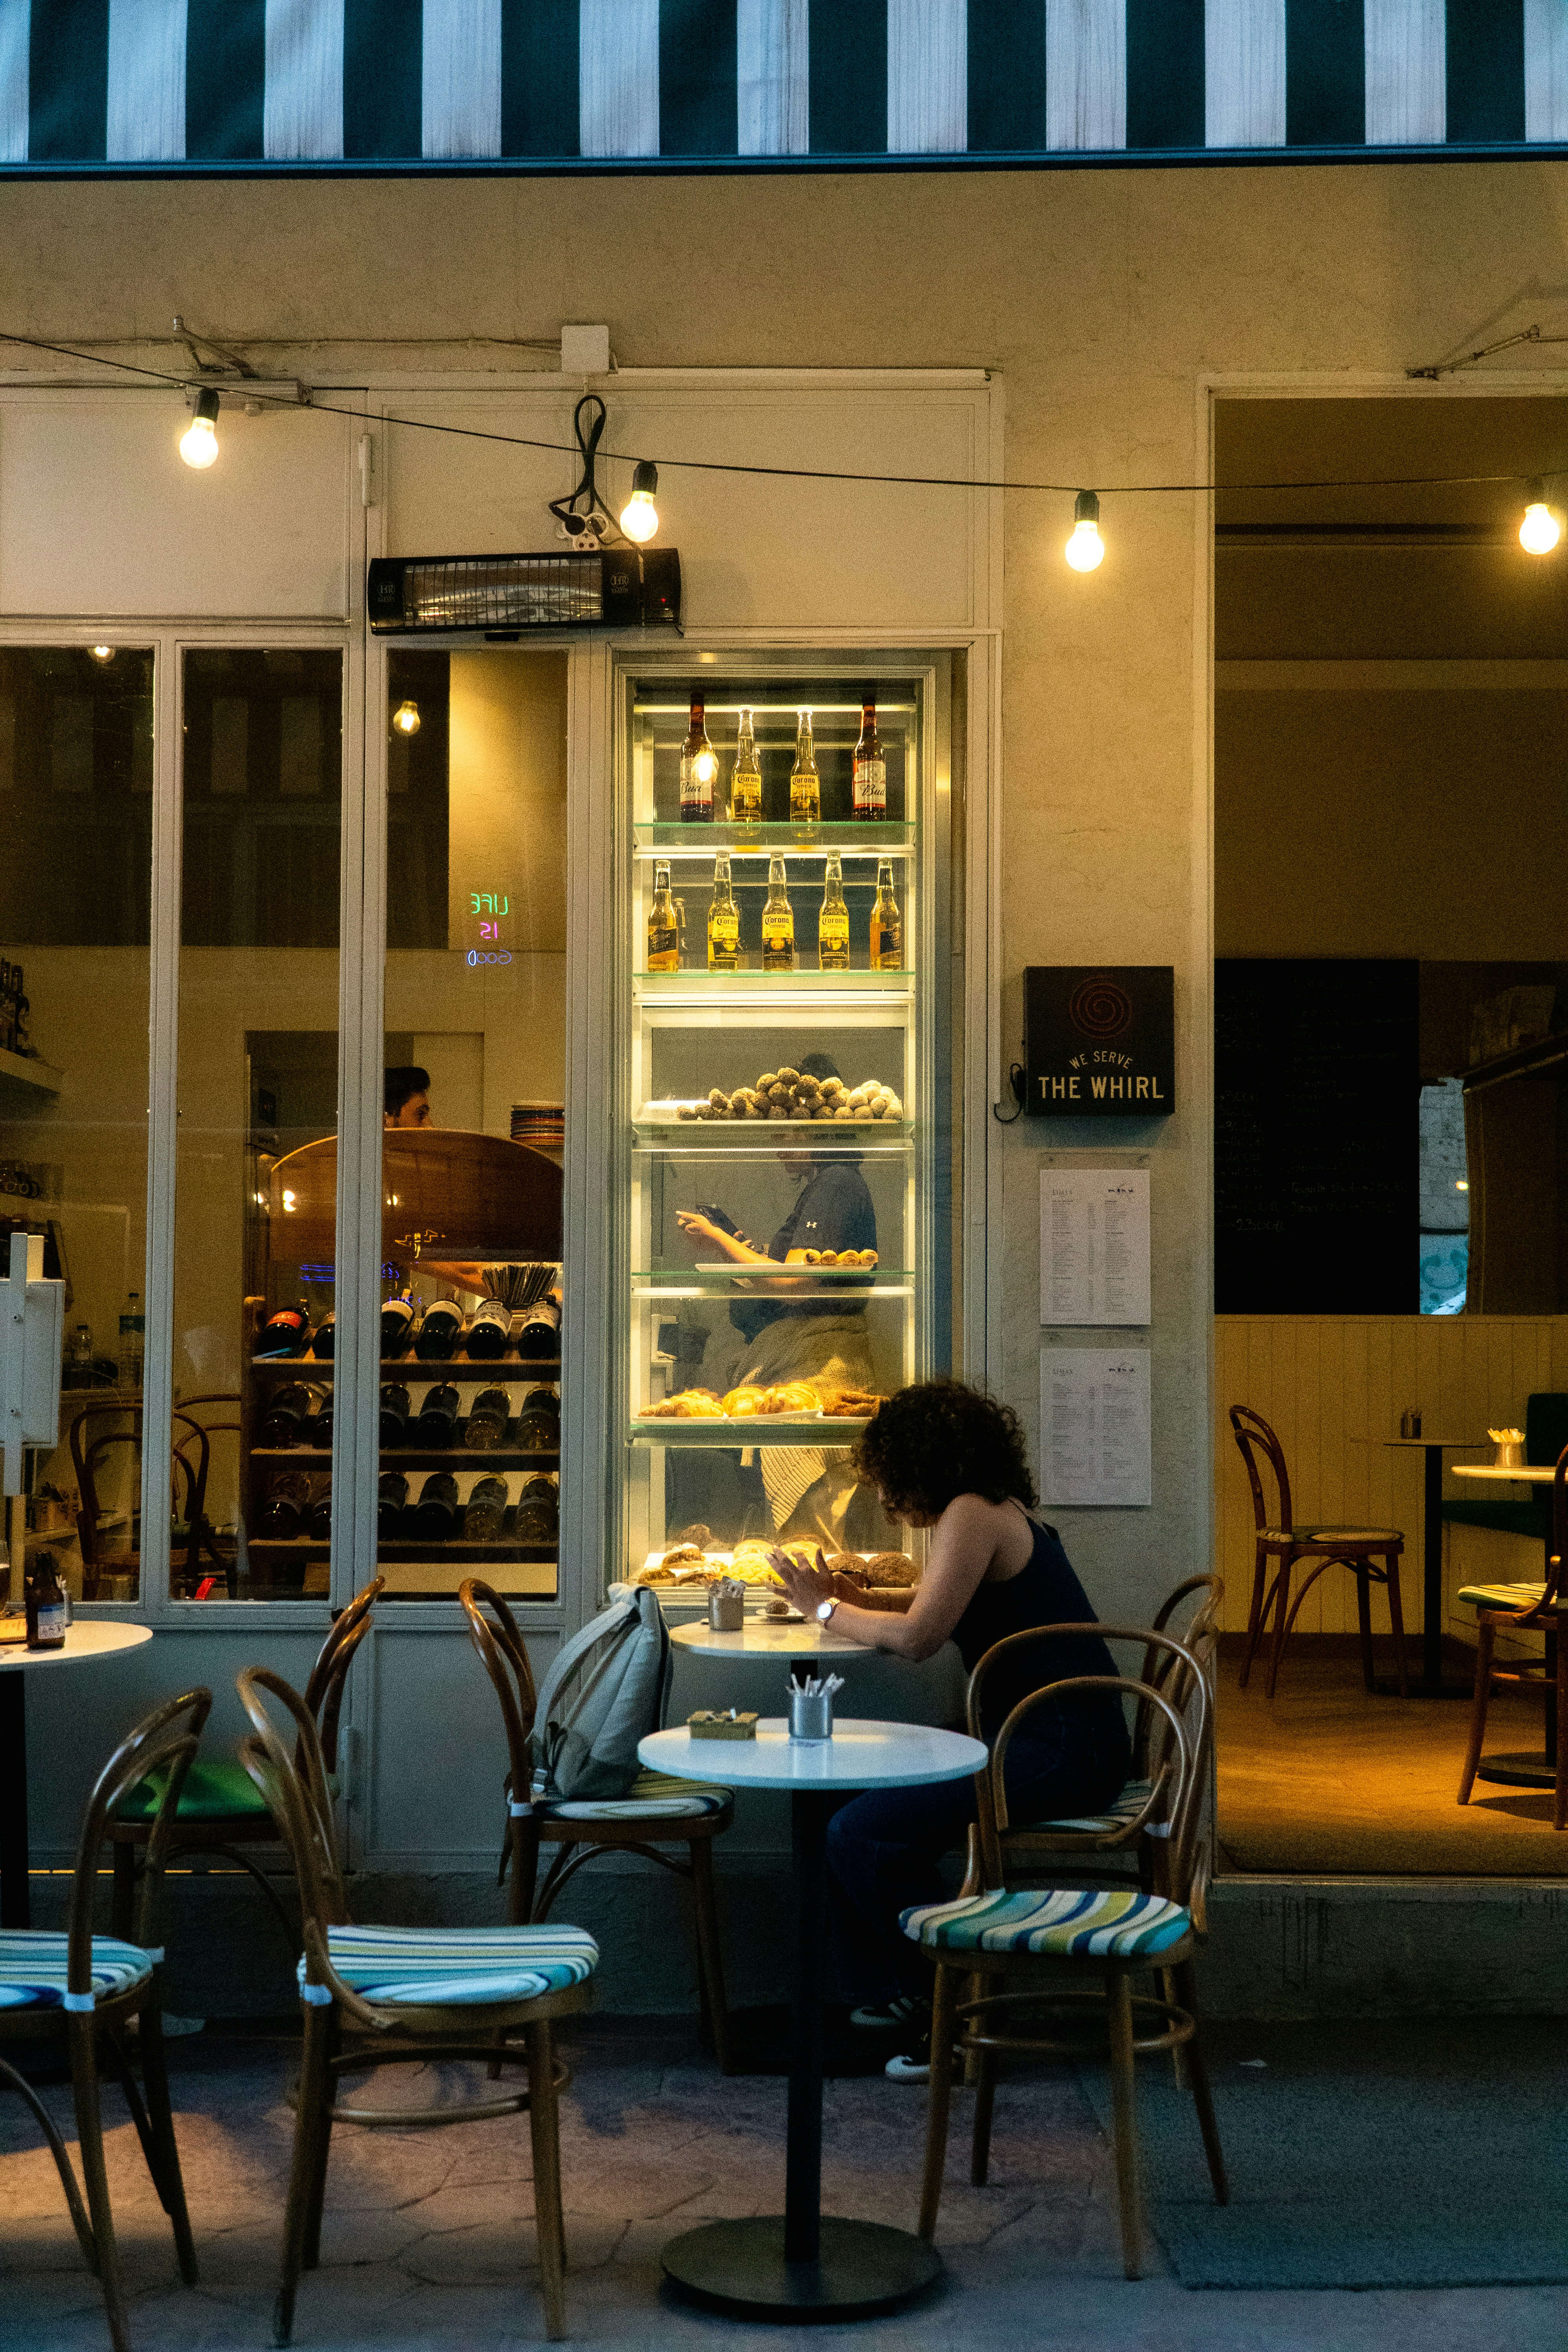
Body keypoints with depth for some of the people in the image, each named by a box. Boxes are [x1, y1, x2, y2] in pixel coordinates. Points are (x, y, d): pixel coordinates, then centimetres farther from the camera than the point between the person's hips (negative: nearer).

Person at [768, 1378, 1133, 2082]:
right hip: (1044, 1742, 11)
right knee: (854, 1807, 13)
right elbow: (927, 1607, 25)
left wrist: (828, 1609, -3)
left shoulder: (973, 1515, -13)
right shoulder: (998, 1511, 18)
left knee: (862, 1832, -18)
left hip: (1061, 1752, -11)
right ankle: (888, 1991, 19)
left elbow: (916, 1637, -18)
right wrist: (850, 1597, 10)